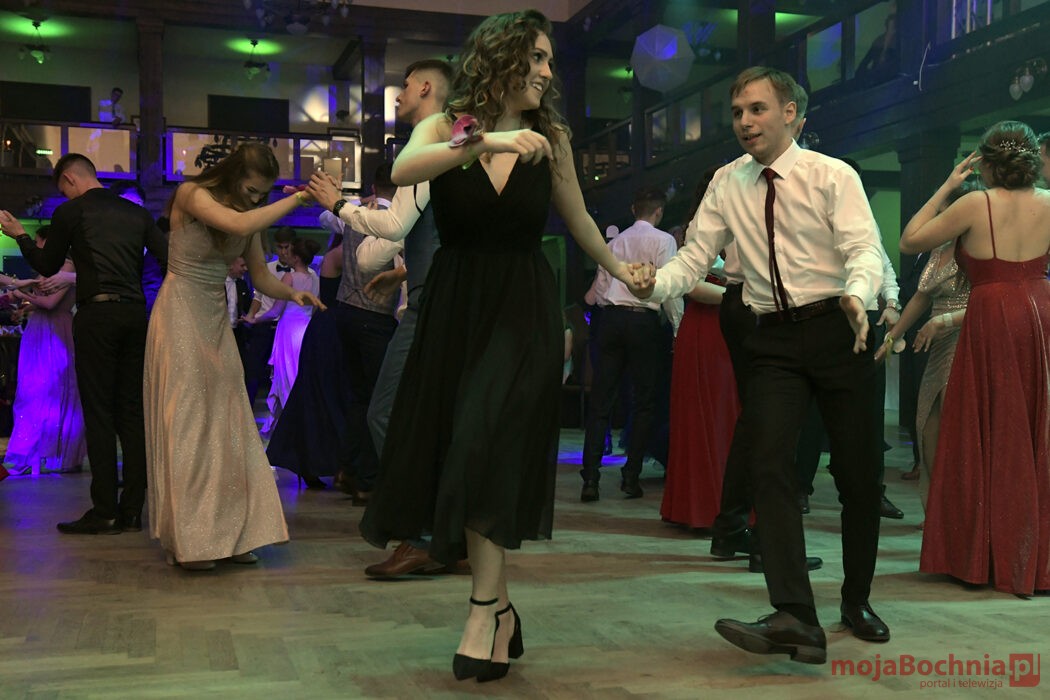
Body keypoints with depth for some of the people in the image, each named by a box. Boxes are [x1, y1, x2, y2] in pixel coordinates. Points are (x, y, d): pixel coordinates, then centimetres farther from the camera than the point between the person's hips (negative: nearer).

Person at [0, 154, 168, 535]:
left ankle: (104, 511, -4)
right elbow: (170, 261, 7)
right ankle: (132, 511, 6)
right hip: (135, 314, 5)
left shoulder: (70, 212, 2)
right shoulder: (137, 213, 14)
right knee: (132, 411, 6)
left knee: (99, 412, -2)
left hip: (96, 314, -4)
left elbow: (47, 266, 12)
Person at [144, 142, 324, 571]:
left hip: (216, 320, 7)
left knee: (226, 424, 2)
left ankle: (227, 534, 7)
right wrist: (297, 199, -25)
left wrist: (292, 293, -12)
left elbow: (261, 277, 7)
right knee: (187, 422, -6)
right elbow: (239, 225, -30)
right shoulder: (192, 195, -12)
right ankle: (186, 541, -1)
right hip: (181, 314, -7)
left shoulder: (248, 214, 8)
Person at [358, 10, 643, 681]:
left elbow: (578, 217, 18)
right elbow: (403, 170, -23)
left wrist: (620, 270, 30)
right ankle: (499, 606, 16)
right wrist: (483, 141, -33)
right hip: (455, 305, 1)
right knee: (453, 449, 3)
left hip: (524, 308, -1)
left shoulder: (550, 137, 3)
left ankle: (486, 612, -7)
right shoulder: (446, 126, 0)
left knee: (489, 448, -14)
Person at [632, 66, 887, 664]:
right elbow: (696, 258, 4)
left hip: (838, 329, -2)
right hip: (775, 339, 3)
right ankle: (797, 619, -19)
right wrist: (656, 282, -18)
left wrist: (856, 294, -36)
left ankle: (857, 602, 26)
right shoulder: (728, 185, 7)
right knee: (771, 467, -15)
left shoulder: (832, 175, -4)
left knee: (860, 473, 5)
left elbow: (865, 249, -14)